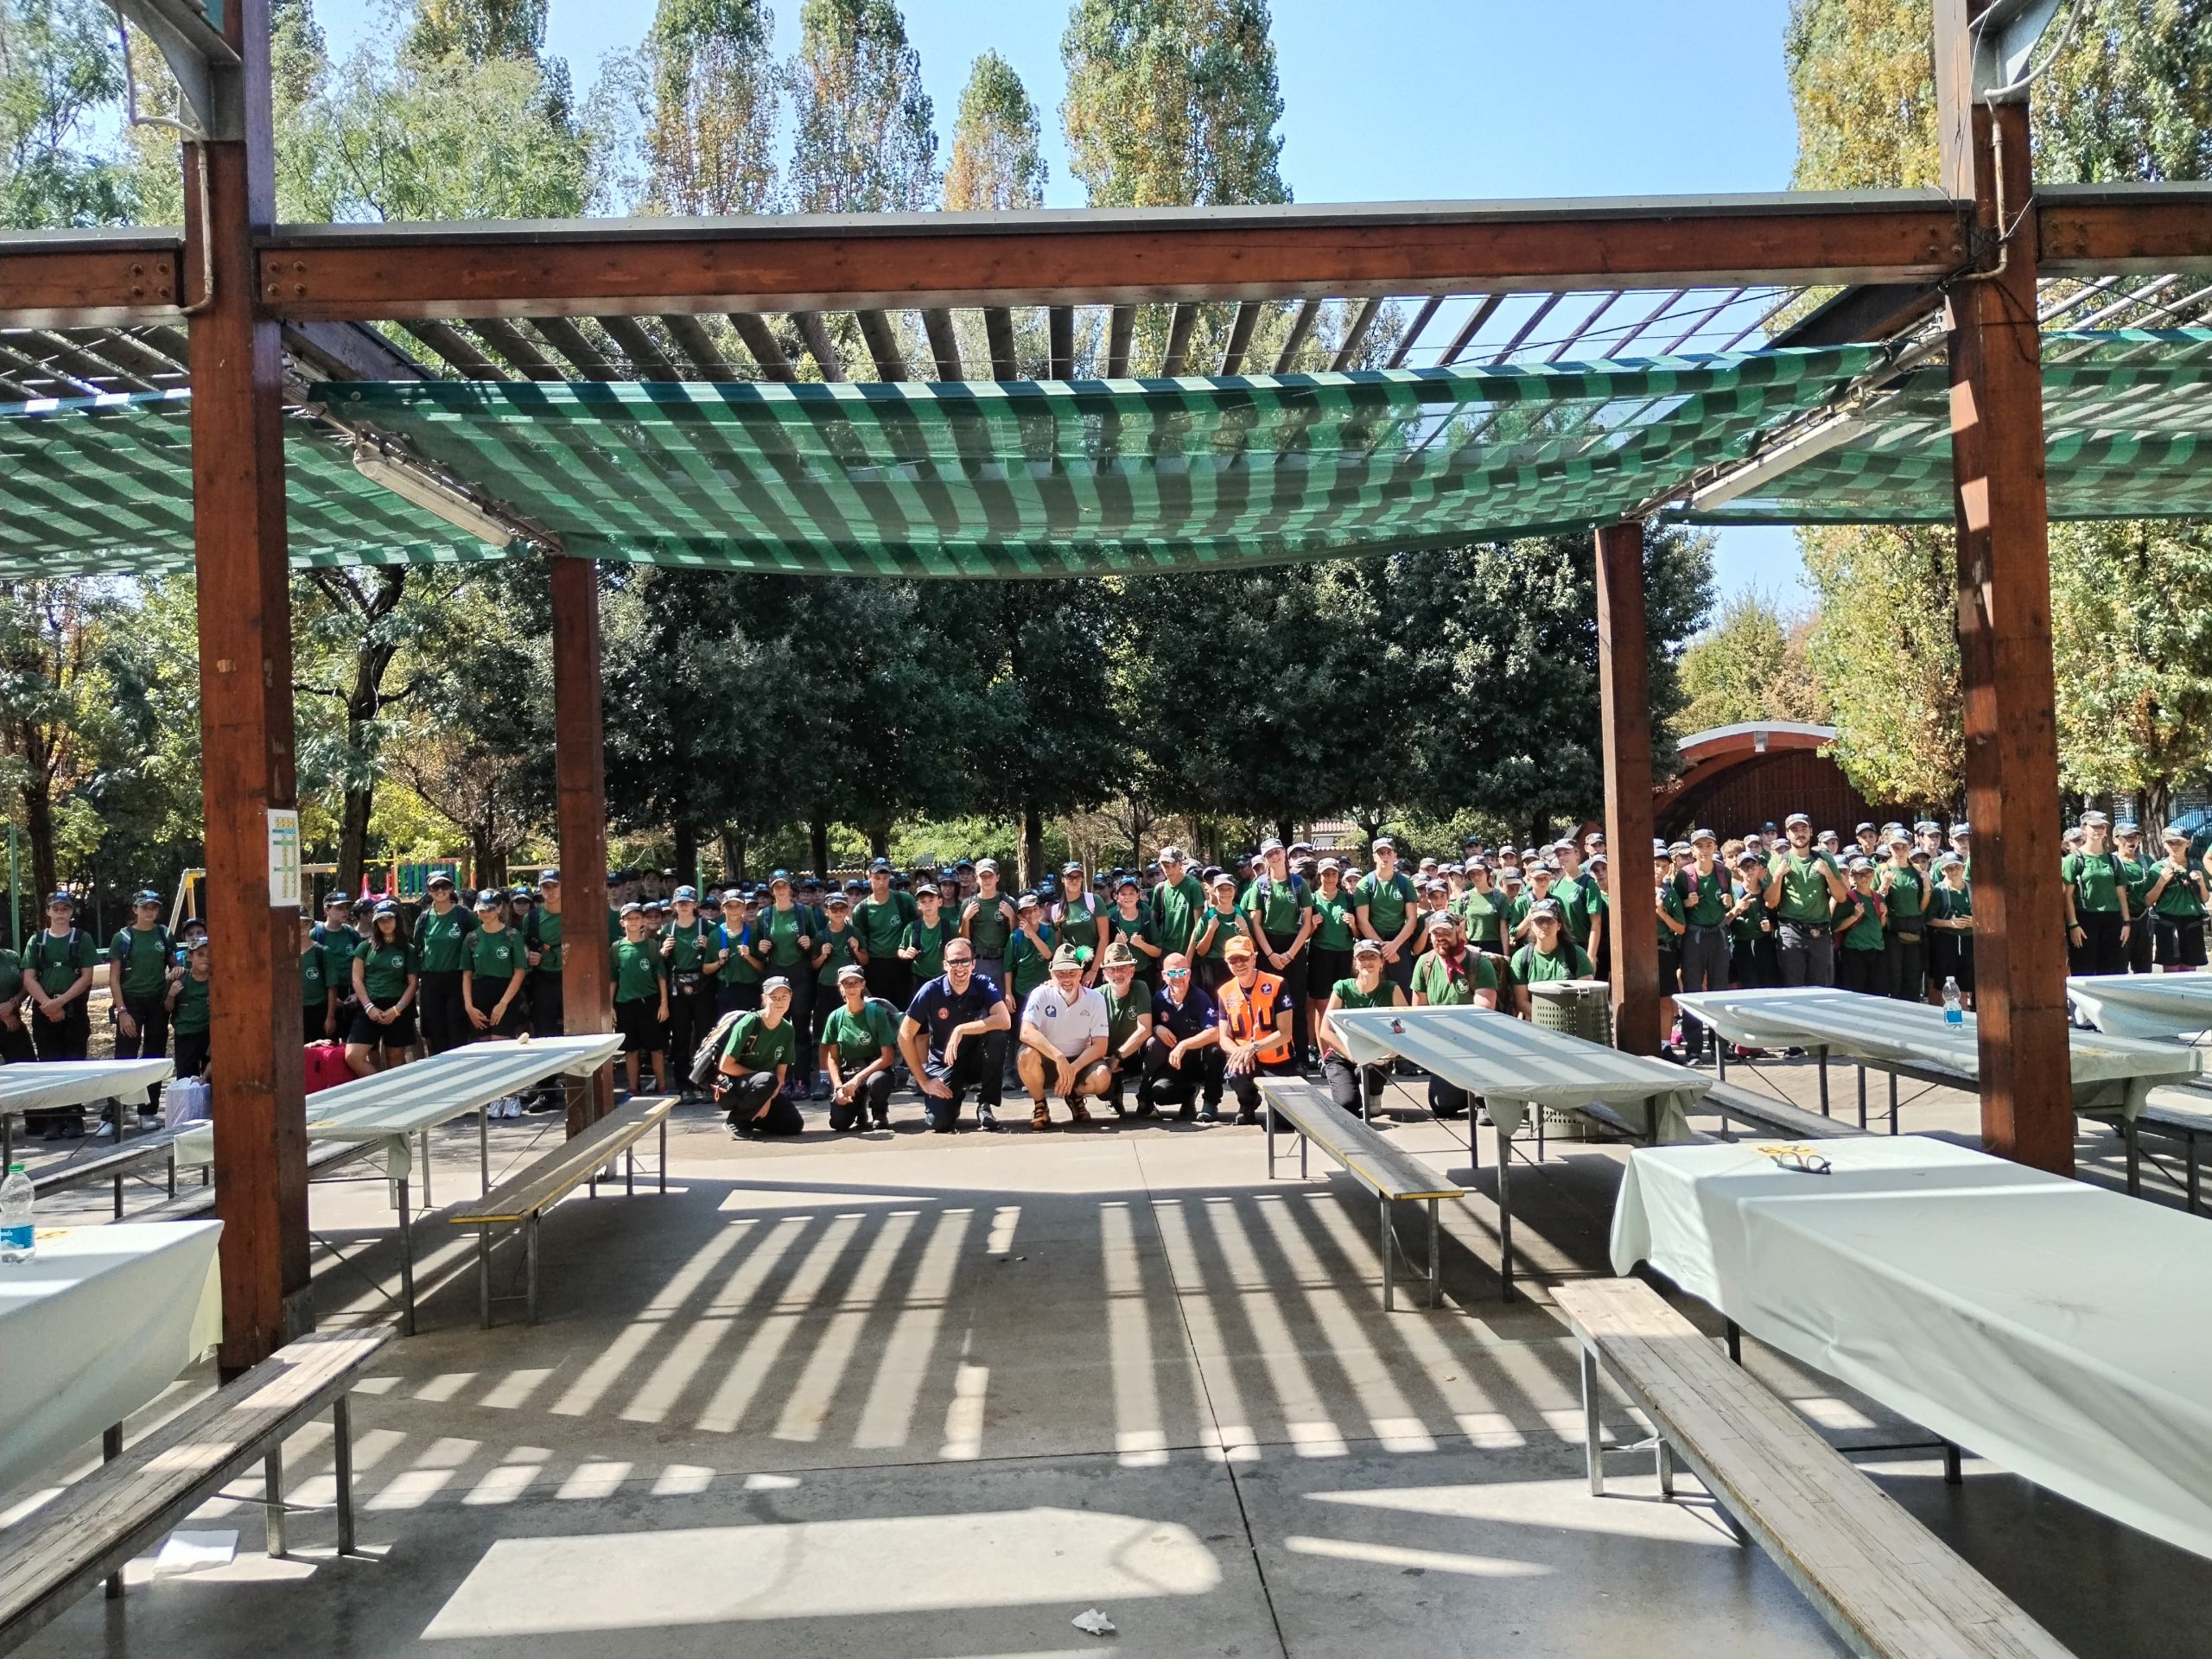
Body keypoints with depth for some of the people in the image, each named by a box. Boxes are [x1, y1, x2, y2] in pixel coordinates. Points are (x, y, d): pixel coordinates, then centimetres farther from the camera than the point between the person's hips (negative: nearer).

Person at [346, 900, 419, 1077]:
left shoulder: (408, 949, 7)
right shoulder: (365, 947, 10)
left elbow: (413, 983, 3)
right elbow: (357, 979, 5)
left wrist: (397, 1009, -10)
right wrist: (369, 1007, -8)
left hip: (398, 1008, -1)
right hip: (369, 1007, 1)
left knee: (396, 1060, 2)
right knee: (353, 1057, -13)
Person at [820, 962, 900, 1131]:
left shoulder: (876, 1012, -10)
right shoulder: (836, 1017, 0)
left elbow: (888, 1057, -14)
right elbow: (832, 1057, 4)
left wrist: (858, 1079, -21)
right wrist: (838, 1086, -12)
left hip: (873, 1069, -2)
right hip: (847, 1072, 3)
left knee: (877, 1081, -40)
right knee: (838, 1122, -21)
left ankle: (880, 1113, -3)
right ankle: (859, 1106, 17)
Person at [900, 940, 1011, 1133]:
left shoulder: (984, 985, -14)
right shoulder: (932, 991, -16)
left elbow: (1005, 1021, -31)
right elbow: (905, 1036, -13)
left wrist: (961, 1029, -36)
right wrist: (923, 1081, -14)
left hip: (977, 1060, 1)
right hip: (943, 1064, -1)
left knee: (997, 1035, -31)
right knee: (940, 1121, -25)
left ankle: (986, 1104, -12)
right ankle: (954, 1096, 14)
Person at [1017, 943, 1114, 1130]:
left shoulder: (1095, 999, -8)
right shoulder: (1041, 995, -13)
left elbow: (1100, 1046, -10)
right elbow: (1027, 1033, -28)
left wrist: (1073, 1069, -25)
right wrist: (1058, 1057, -39)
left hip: (1080, 1061, 1)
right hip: (1047, 1062, -1)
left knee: (1102, 1078, -30)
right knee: (1027, 1055, -34)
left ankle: (1075, 1096, 8)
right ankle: (1040, 1105, -5)